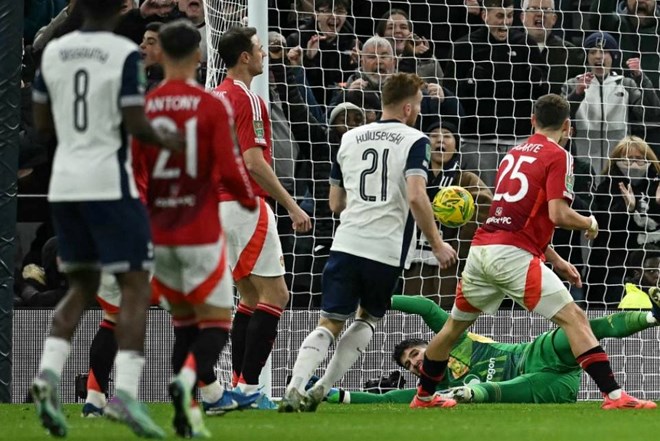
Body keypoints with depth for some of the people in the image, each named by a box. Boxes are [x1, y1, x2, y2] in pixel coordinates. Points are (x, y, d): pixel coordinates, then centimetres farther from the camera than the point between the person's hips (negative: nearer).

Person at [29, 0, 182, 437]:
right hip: (108, 182, -6)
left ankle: (49, 372, -3)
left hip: (64, 182, 6)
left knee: (82, 286, 17)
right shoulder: (125, 54, -10)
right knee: (135, 286, 0)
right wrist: (164, 140, 6)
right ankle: (125, 392, -12)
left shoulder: (53, 51, 6)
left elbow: (42, 121, 12)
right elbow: (135, 124, -13)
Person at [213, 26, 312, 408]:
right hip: (247, 205, -10)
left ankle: (239, 385, 9)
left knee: (252, 296, 13)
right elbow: (254, 162, -20)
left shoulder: (216, 97, 14)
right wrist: (293, 207, -17)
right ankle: (249, 386, -12)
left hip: (221, 204, 10)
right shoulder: (247, 99, -14)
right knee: (276, 294, -7)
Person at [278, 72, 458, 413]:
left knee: (330, 323, 3)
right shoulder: (414, 141, 0)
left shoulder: (350, 139, 15)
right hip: (387, 249, -3)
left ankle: (294, 389, -19)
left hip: (346, 244, 3)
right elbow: (415, 197, -14)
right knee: (368, 320, 19)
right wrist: (437, 245, -6)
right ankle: (322, 388, 7)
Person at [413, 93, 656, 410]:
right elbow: (557, 215, -14)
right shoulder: (558, 156, -2)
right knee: (574, 318, -8)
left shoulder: (515, 153, 21)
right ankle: (613, 394, -18)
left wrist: (555, 260, 28)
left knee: (455, 324, 24)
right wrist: (589, 224, 6)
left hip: (481, 249, 7)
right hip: (513, 254, -7)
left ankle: (424, 396, 38)